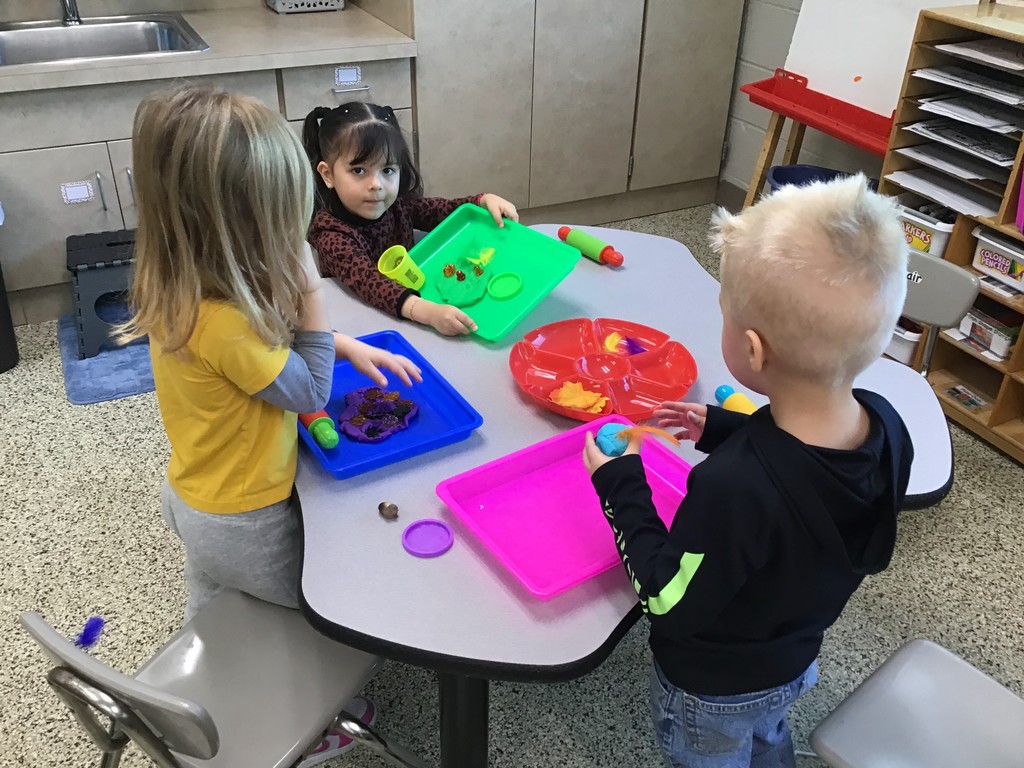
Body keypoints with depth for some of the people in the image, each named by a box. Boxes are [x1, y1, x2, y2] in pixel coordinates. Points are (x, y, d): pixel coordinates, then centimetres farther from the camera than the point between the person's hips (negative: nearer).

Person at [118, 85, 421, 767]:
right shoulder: (220, 321, -37)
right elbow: (310, 393, -22)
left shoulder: (182, 283, -9)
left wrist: (350, 347, -1)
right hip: (244, 524, -8)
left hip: (197, 498, 8)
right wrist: (311, 290, -24)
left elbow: (267, 338, 8)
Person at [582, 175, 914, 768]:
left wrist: (620, 487, -22)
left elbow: (669, 602, -29)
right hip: (796, 661, 5)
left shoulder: (733, 491, -45)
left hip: (712, 691, -5)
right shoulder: (887, 428, -24)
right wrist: (725, 430, -1)